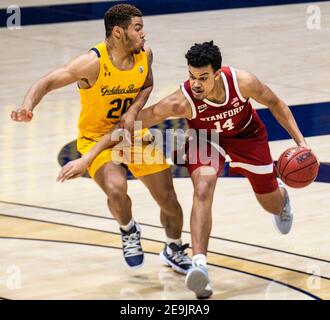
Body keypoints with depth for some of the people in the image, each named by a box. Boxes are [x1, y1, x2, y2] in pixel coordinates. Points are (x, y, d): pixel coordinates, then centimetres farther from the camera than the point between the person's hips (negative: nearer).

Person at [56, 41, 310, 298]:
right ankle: (199, 265, -35)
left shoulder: (242, 82, -36)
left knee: (272, 204, 14)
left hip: (246, 134, 2)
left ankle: (280, 194, 54)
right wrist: (87, 159, -38)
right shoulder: (181, 101, -38)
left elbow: (274, 103, -13)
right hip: (206, 138, -1)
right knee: (203, 189, -31)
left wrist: (299, 140, -15)